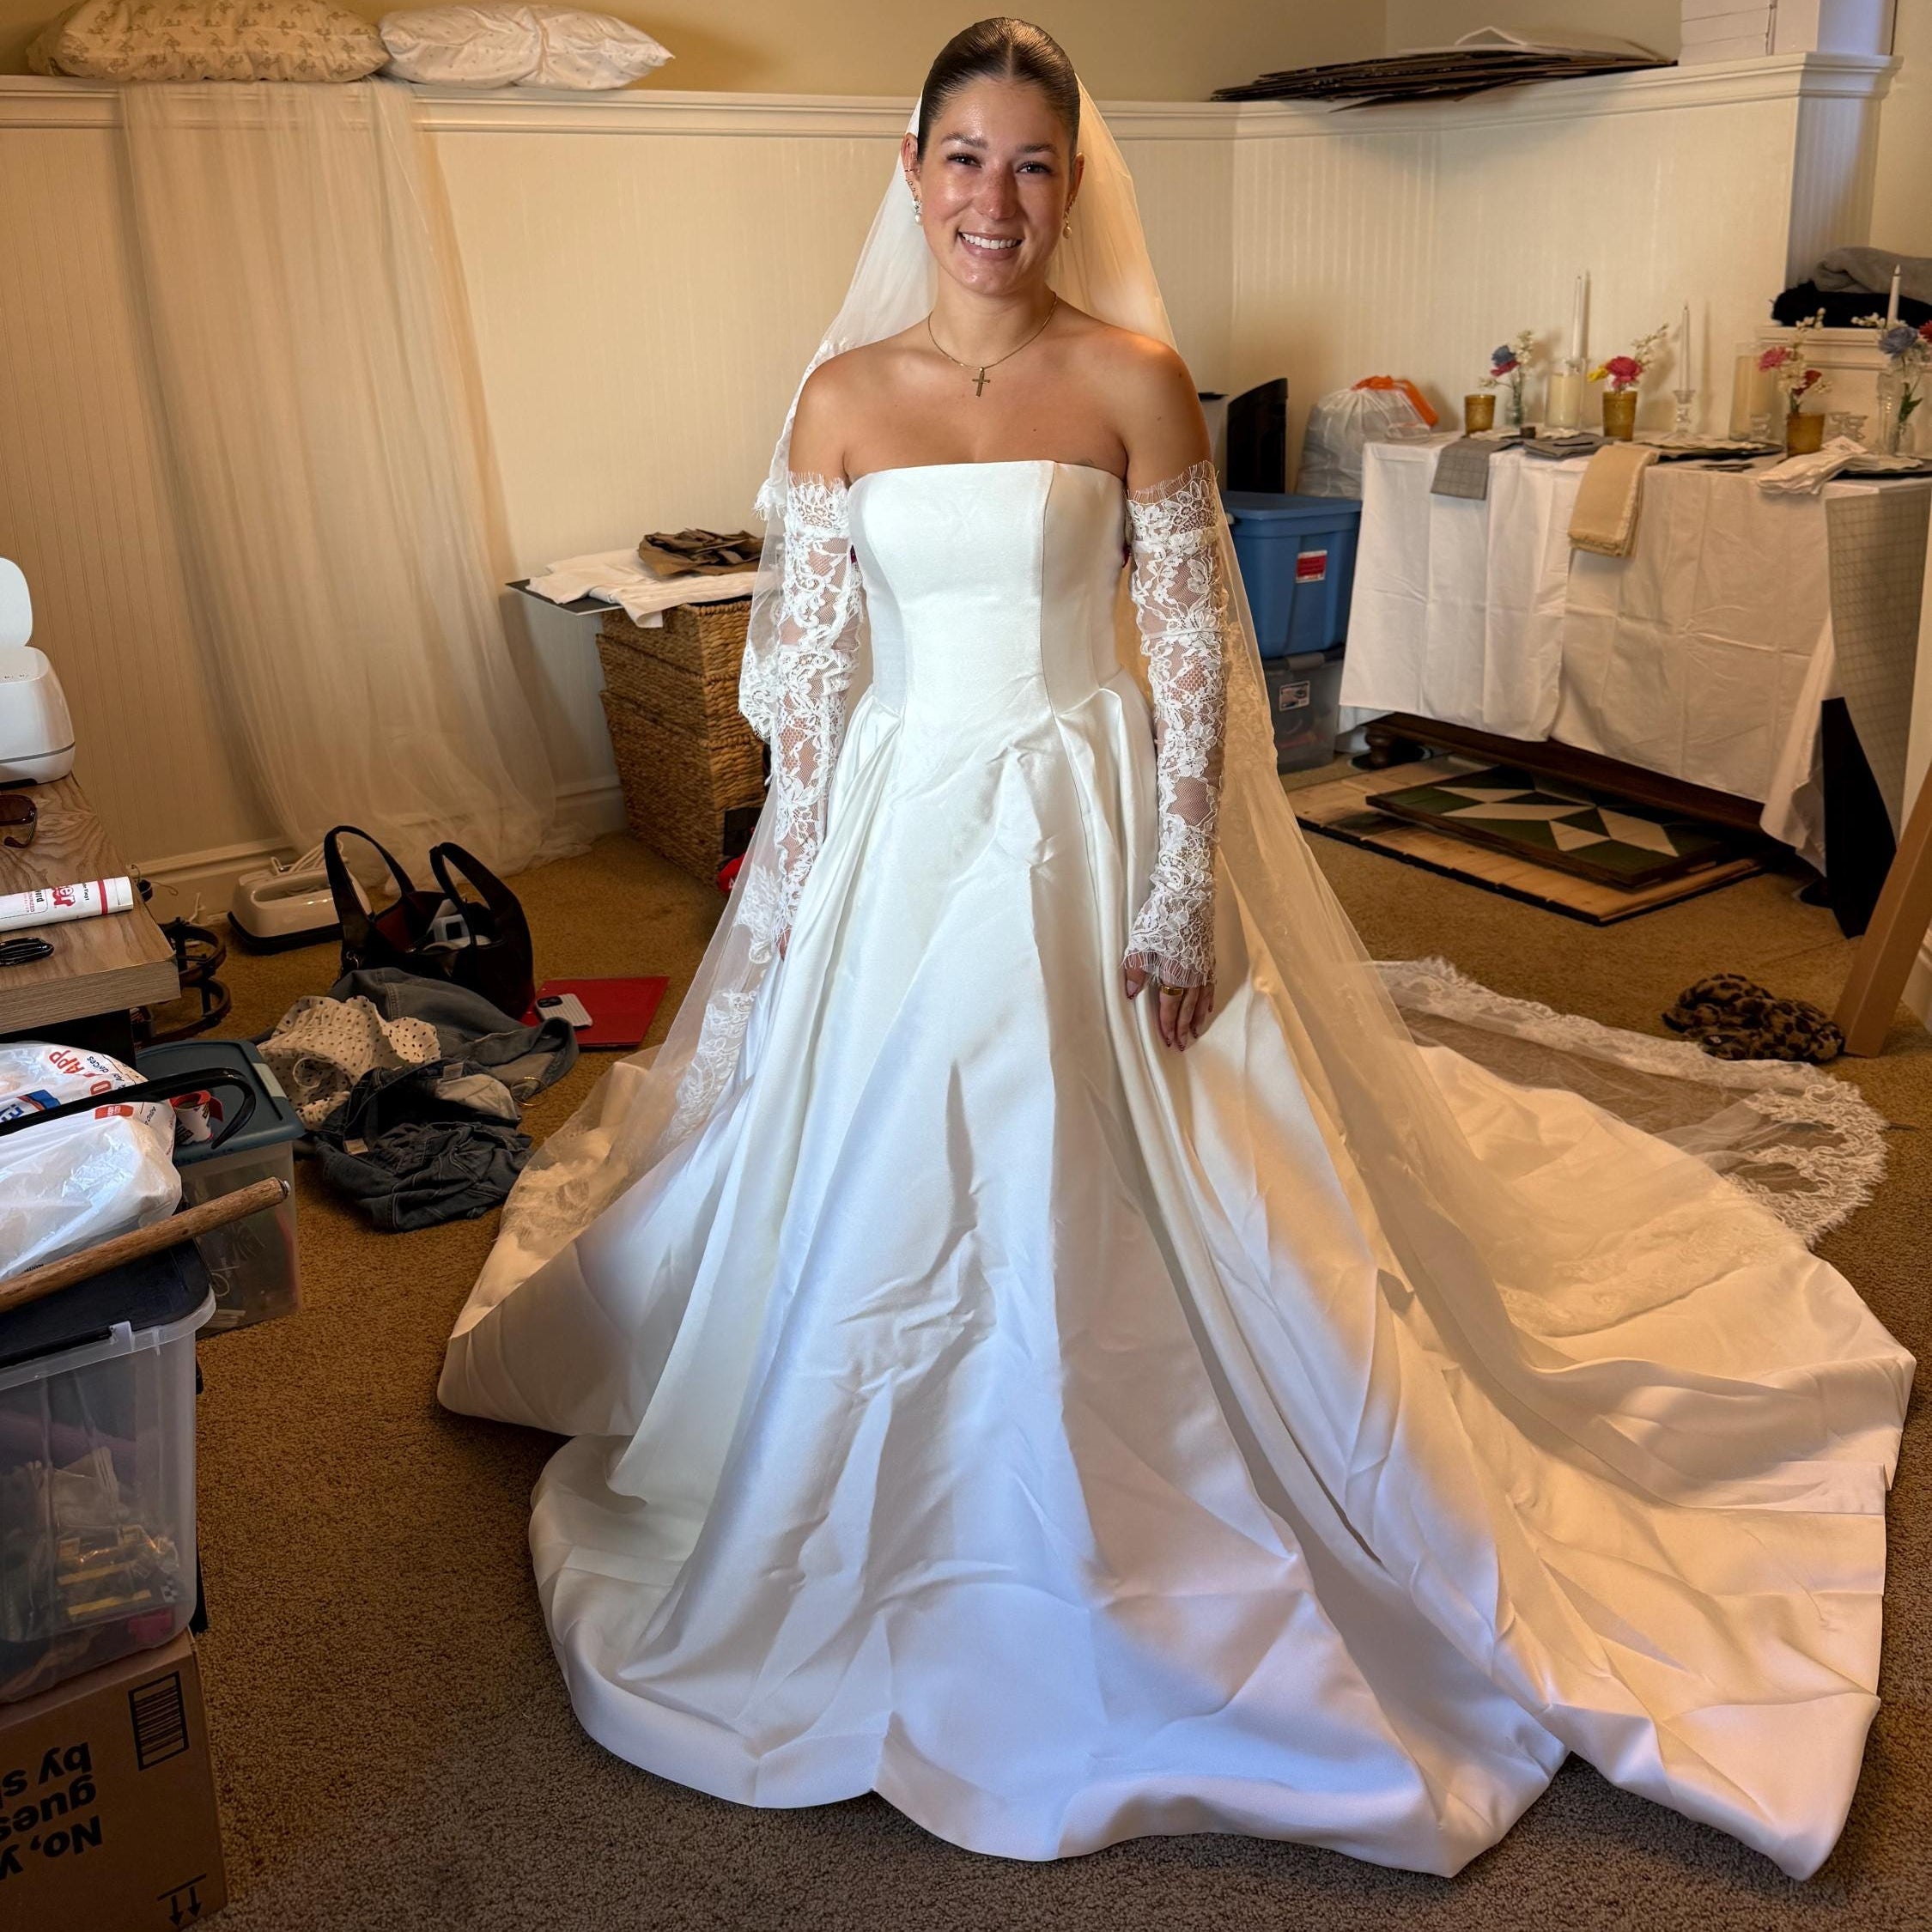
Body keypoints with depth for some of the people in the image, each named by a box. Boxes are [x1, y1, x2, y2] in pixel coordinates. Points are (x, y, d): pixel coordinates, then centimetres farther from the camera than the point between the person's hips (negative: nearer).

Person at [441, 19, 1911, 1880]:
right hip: (899, 837, 3)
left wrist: (1181, 897, -10)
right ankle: (890, 1548, 37)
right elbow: (803, 664, 4)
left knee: (1106, 1210, 5)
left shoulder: (1133, 379, -4)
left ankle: (1111, 1555, 30)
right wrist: (795, 895, 2)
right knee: (876, 1205, 12)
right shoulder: (843, 393, 3)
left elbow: (1198, 651, -5)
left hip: (1086, 839, -2)